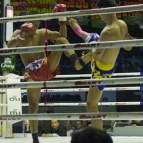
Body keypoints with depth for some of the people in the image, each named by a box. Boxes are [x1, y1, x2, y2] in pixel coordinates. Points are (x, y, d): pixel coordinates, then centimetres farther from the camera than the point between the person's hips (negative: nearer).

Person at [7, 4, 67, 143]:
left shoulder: (42, 33, 10)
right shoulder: (18, 33, 5)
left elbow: (62, 35, 2)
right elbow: (9, 45, -16)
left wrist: (62, 20, -13)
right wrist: (21, 36, -35)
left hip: (47, 67, 1)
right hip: (32, 72, -1)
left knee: (61, 41, -19)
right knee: (33, 105, -5)